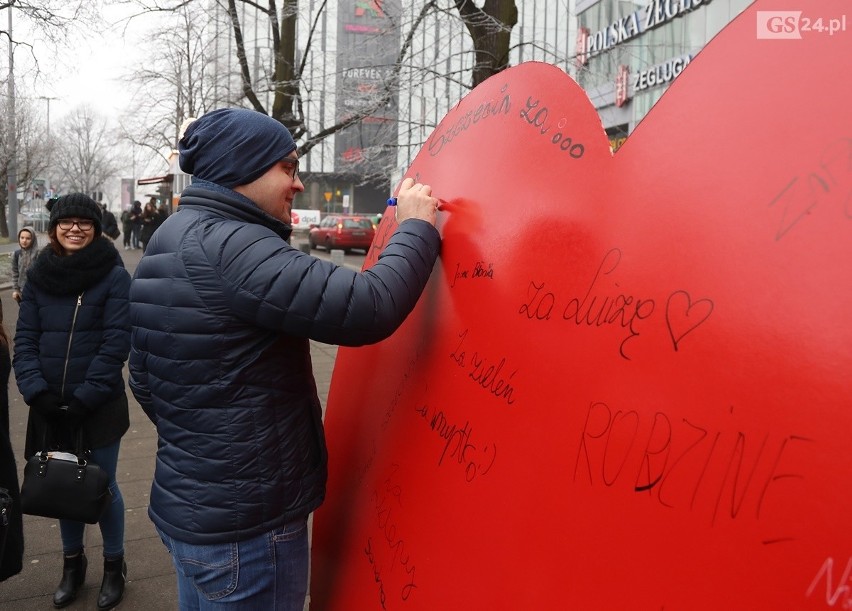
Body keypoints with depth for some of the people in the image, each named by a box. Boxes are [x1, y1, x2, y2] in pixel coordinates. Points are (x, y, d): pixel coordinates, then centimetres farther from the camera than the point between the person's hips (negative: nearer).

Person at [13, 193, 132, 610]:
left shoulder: (114, 276, -9)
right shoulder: (38, 275, 4)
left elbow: (115, 344, -13)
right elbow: (25, 339, 3)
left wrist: (83, 399, -15)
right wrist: (37, 392, -10)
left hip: (100, 406, -4)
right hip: (51, 405, 4)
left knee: (101, 485, 6)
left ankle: (114, 565, 27)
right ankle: (72, 562, 36)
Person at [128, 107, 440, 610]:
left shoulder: (167, 243, 8)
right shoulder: (227, 247, -23)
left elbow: (145, 380, 15)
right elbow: (368, 308, -31)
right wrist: (417, 227, -14)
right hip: (246, 527, -9)